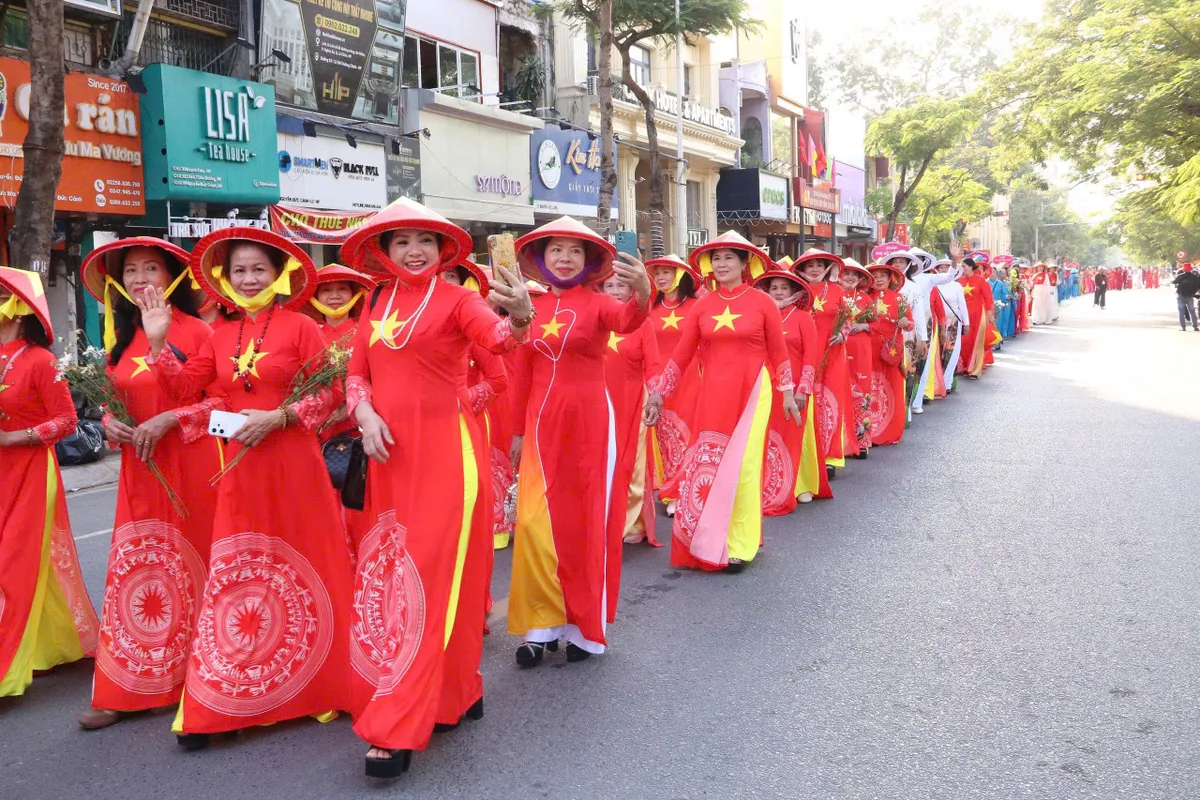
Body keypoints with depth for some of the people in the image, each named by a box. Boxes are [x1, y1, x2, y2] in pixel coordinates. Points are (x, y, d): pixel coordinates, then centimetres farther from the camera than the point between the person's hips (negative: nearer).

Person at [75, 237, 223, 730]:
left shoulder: (195, 331, -6)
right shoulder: (122, 336, 13)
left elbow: (221, 399, -8)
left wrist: (169, 420, -17)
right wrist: (110, 424, 0)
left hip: (189, 466, -5)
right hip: (139, 468, 5)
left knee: (187, 568, 4)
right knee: (132, 571, 4)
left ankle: (191, 679, 18)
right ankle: (124, 692, 12)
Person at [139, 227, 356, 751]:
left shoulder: (300, 326, -4)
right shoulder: (221, 337, 11)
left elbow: (330, 393, -7)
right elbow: (185, 385, 8)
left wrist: (279, 417, -16)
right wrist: (158, 341, 2)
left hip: (292, 461, -4)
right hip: (239, 467, 4)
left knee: (299, 567, 4)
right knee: (235, 571, 5)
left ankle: (313, 684, 20)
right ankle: (222, 701, 12)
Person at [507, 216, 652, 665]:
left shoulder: (597, 303, -6)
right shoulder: (533, 308, 6)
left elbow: (626, 322, -29)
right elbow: (523, 373, 11)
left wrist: (642, 295, -52)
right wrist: (519, 431, 11)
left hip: (589, 420, -3)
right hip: (542, 422, 3)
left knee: (588, 519, 5)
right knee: (537, 522, 0)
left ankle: (585, 625, 18)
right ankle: (543, 624, 13)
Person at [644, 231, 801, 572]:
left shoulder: (762, 302, -2)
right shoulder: (702, 306, 4)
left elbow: (779, 352, 4)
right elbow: (680, 354, 3)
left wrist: (787, 393, 5)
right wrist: (657, 393, 1)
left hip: (752, 391, -2)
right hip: (712, 394, 3)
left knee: (741, 465, -1)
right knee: (708, 466, 4)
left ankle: (739, 544, 10)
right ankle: (707, 541, 20)